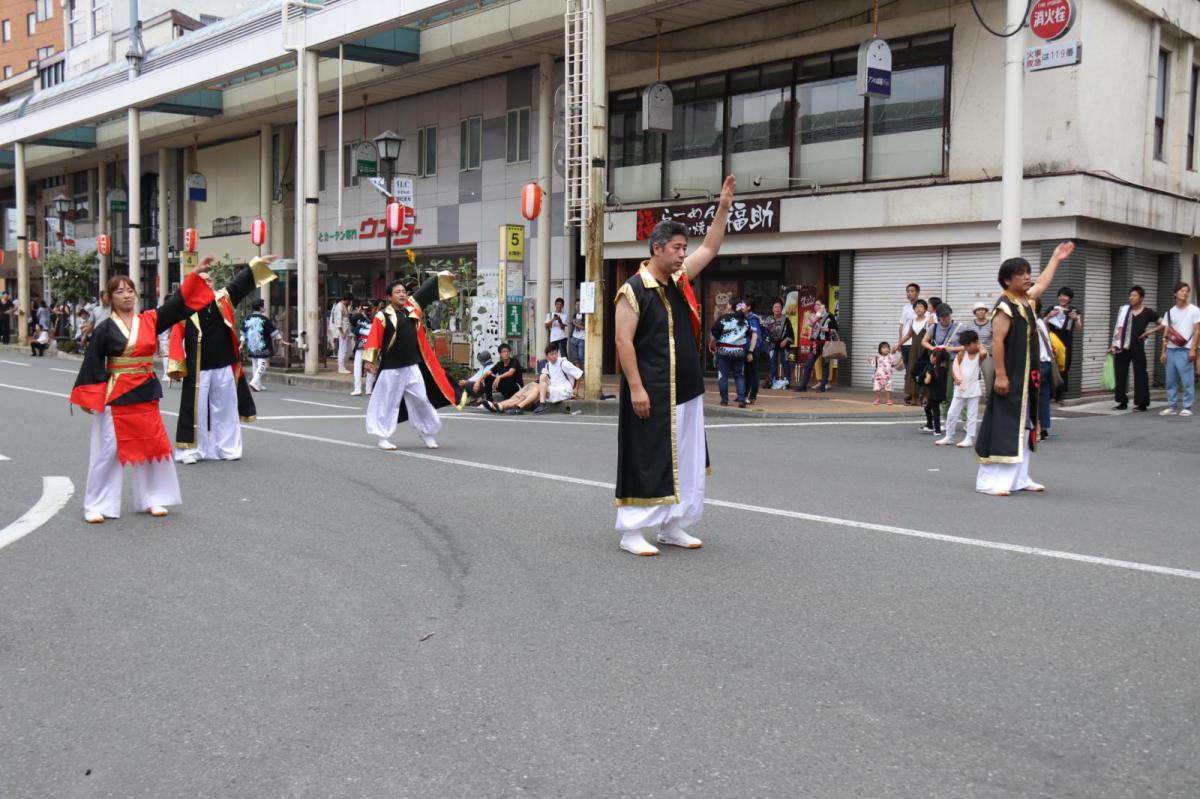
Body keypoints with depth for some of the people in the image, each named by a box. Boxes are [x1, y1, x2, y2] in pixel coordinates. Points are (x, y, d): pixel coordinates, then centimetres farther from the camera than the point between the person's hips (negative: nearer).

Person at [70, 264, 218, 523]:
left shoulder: (150, 320, 3)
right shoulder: (105, 329, -7)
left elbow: (178, 302, 1)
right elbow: (92, 365, -6)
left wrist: (196, 274, -5)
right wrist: (88, 398, -9)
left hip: (146, 393, 4)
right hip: (115, 395, -4)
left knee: (153, 445, 8)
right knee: (108, 450, 0)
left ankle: (152, 498, 22)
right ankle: (96, 506, 10)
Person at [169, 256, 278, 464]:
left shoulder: (222, 300, 4)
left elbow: (240, 283, 2)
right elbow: (177, 338, -8)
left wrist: (256, 265, -8)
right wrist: (177, 365, -11)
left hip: (224, 366, 4)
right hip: (198, 369, -4)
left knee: (225, 408, 11)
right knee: (197, 409, 2)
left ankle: (227, 448, 22)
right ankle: (192, 450, 10)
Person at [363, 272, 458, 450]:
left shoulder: (412, 307, 7)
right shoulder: (382, 316, -9)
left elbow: (426, 289, 14)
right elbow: (374, 339, -11)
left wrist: (442, 276, 13)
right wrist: (369, 360, -14)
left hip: (412, 366, 5)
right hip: (391, 369, -5)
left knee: (421, 399, 10)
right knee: (387, 401, 2)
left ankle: (427, 432, 27)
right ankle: (382, 437, 12)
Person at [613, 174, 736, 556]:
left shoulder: (679, 281, 10)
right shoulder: (633, 290, -12)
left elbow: (710, 248, 17)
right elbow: (623, 341, -15)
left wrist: (723, 208, 8)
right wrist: (635, 387, -20)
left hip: (685, 391, 8)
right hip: (651, 392, -8)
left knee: (683, 459, 11)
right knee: (645, 460, -3)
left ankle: (671, 526, 22)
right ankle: (631, 532, 6)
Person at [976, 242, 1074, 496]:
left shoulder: (1027, 300, 12)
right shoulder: (1005, 306, -15)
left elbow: (1042, 284, 35)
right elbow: (997, 342, -20)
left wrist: (1056, 259, 41)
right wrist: (1000, 375, -25)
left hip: (1027, 379, 10)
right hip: (1010, 378, -10)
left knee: (1023, 428, 12)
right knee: (1002, 427, -9)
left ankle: (1019, 479, 18)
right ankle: (989, 481, -7)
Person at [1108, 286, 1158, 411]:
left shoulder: (1148, 312, 0)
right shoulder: (1124, 309, 7)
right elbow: (1119, 329, 6)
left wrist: (1149, 332, -3)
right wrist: (1114, 345, 1)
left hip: (1137, 347, -3)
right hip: (1122, 347, 3)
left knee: (1140, 375, -1)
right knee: (1120, 374, 3)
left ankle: (1142, 403, 6)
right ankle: (1123, 402, 12)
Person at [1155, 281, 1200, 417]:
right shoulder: (1170, 312, 12)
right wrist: (1163, 352, 7)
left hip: (1185, 350, -4)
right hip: (1171, 350, 4)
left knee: (1187, 381, -5)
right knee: (1170, 380, 6)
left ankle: (1187, 407, -1)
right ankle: (1172, 407, 12)